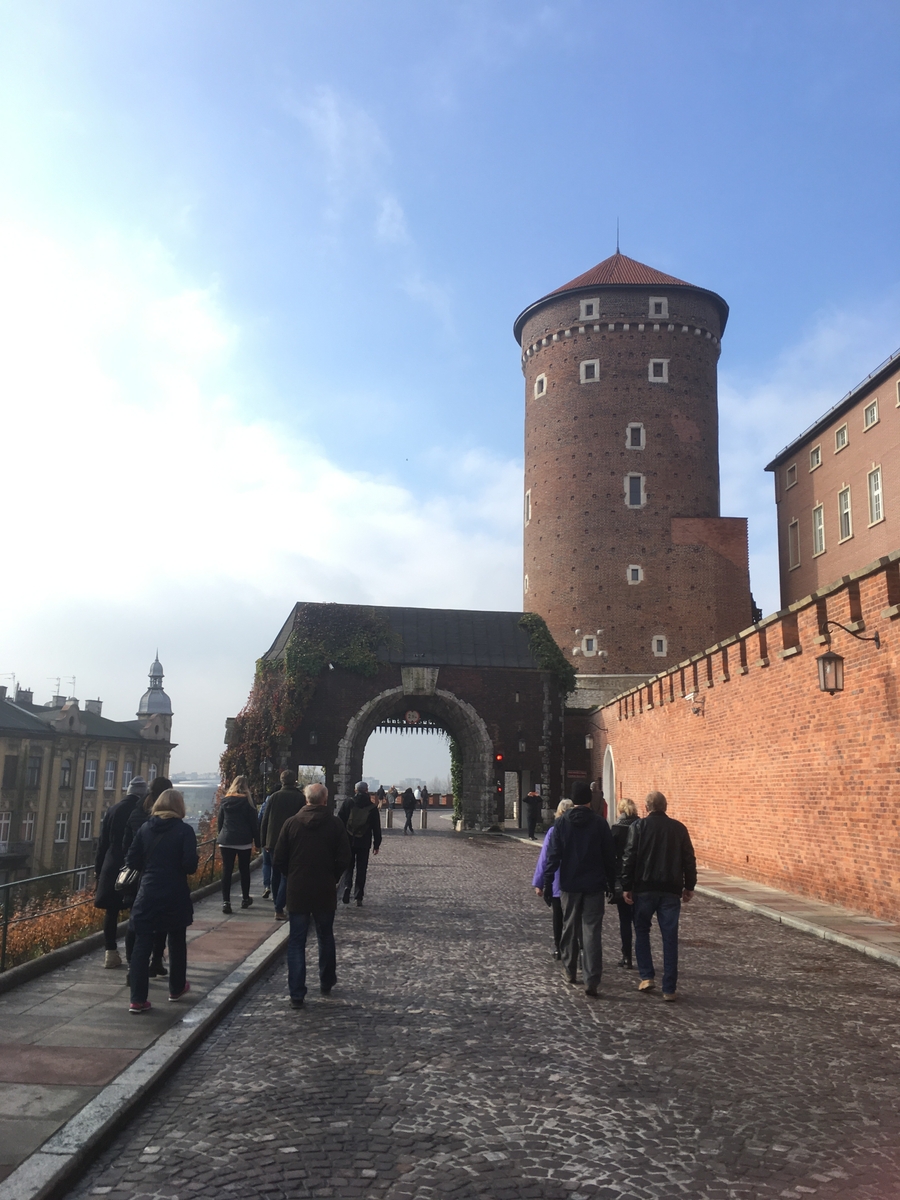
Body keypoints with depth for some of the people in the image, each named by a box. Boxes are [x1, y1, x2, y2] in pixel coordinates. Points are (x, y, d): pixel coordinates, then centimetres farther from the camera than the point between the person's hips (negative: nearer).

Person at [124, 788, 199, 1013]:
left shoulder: (145, 828, 0)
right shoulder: (184, 830, -10)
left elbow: (131, 861, 1)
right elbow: (190, 865, -16)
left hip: (147, 894, 2)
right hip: (175, 896, -2)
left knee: (142, 945, 4)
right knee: (177, 943, 17)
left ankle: (138, 999, 1)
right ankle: (177, 988, 32)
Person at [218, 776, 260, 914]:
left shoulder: (225, 800, 8)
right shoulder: (248, 801, -3)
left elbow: (220, 821, 12)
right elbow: (254, 822, -3)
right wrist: (257, 841, 3)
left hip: (226, 840, 2)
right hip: (244, 841, -2)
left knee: (227, 871, 0)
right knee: (244, 870, 11)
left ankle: (226, 901, -8)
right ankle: (245, 899, 21)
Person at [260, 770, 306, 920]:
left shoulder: (274, 797, 2)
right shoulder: (300, 798, -4)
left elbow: (265, 820, 3)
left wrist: (264, 841, 9)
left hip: (273, 841, 3)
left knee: (276, 874, 16)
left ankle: (278, 905, 25)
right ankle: (279, 909, -10)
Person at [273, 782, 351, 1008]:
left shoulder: (291, 823, -6)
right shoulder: (335, 824, -7)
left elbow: (278, 859, -4)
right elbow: (344, 859, -7)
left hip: (297, 891, -1)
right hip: (325, 891, 1)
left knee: (296, 943, 6)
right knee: (326, 938, 19)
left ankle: (297, 994, 3)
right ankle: (326, 983, 31)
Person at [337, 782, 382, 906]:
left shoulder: (348, 802, -1)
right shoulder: (372, 807, 3)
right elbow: (376, 828, 5)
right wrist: (377, 844, 12)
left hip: (348, 841, -1)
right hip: (364, 843, 1)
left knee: (348, 866, 12)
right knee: (361, 869, 8)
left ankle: (346, 886, -14)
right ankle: (358, 898, 6)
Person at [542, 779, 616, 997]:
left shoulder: (561, 823, -3)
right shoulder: (599, 823, -4)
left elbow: (553, 855, -5)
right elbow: (609, 856, 0)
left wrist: (547, 882, -1)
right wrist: (611, 882, 10)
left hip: (570, 885, 1)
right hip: (594, 885, -1)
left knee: (569, 928, 17)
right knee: (592, 931, -1)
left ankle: (570, 970, 30)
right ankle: (592, 980, -7)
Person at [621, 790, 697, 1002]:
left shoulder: (639, 826, -2)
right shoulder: (679, 828, 4)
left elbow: (629, 858, -6)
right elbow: (689, 859, 5)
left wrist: (626, 886, -2)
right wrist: (689, 886, 14)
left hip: (644, 888, -1)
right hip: (671, 890, 2)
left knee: (642, 931, 17)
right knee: (670, 938, 5)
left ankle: (646, 977, 9)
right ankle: (669, 989, 5)